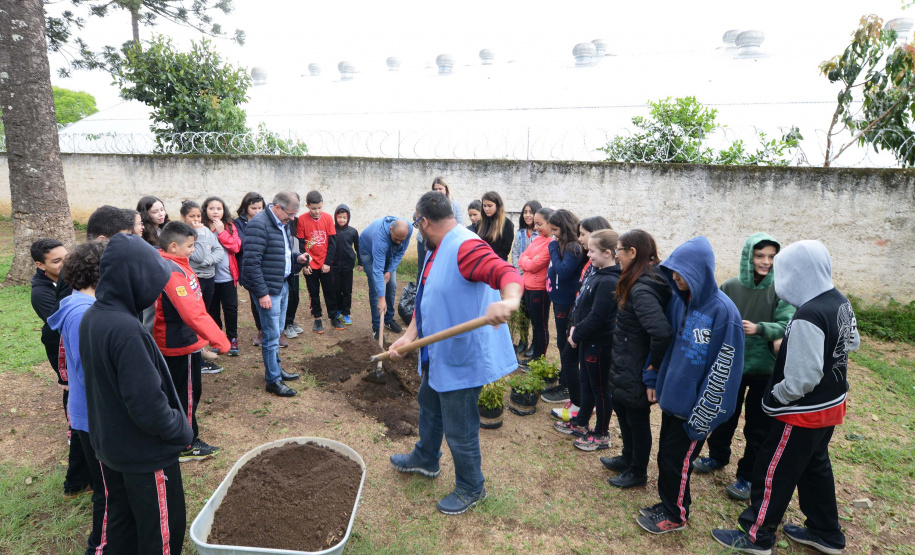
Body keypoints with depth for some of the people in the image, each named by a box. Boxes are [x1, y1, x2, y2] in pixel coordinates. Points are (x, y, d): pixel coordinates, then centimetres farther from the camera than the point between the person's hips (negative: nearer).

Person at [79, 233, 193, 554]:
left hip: (108, 444, 9)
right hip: (146, 454, -9)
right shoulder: (126, 330, -31)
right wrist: (181, 429, -14)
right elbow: (148, 405, -31)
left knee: (120, 520, 25)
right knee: (162, 529, 11)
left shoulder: (90, 318, -2)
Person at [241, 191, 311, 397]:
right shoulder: (259, 224, -19)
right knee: (272, 335, -1)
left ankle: (275, 368, 34)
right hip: (268, 289, -9)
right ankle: (273, 380, 10)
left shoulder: (281, 223, 11)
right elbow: (251, 262, -23)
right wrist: (262, 293, -22)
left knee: (277, 332, 19)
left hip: (283, 285, 9)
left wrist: (297, 257, 5)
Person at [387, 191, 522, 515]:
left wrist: (509, 301, -61)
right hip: (439, 355, 11)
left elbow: (506, 272, -40)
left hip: (462, 358, -11)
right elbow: (425, 299, 12)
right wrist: (409, 336, 2)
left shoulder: (465, 247, -25)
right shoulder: (436, 251, 8)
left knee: (459, 430, 6)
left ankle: (471, 489, 30)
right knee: (429, 405, 30)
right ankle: (425, 460, 55)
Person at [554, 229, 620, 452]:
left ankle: (601, 435, 22)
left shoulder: (609, 282, -24)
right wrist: (575, 327, 4)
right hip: (588, 340, 9)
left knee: (599, 388, 6)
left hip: (599, 343, -9)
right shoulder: (597, 274, 6)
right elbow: (582, 304, 13)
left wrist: (576, 335, -14)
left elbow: (597, 317, -25)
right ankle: (581, 423, 39)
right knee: (586, 382, 22)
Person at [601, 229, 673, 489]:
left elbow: (662, 331, -40)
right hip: (625, 366, 10)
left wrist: (654, 364, -25)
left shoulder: (641, 290, -28)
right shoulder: (638, 283, 2)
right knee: (622, 409, 26)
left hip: (635, 371, -10)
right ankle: (628, 459, 47)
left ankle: (638, 472, 33)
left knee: (637, 419, 11)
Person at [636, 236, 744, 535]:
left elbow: (723, 370, -19)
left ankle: (675, 515, 32)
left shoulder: (722, 312, -22)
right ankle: (667, 503, 40)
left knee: (676, 461, 9)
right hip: (672, 397, 6)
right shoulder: (677, 300, -1)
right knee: (665, 455, 19)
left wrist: (703, 418, -15)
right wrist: (653, 380, 11)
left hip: (694, 407, -6)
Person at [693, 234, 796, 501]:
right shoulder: (730, 287, -6)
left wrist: (759, 329, -32)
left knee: (758, 427, 10)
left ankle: (748, 476, 27)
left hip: (765, 369, -2)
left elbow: (787, 325, -18)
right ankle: (718, 456, 43)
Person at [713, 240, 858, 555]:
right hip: (832, 404, 9)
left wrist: (771, 399, -14)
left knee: (773, 472, 6)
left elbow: (801, 380, -29)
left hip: (804, 413, -9)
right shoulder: (841, 302, 0)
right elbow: (853, 343, 19)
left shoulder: (808, 317, -30)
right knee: (815, 466, 24)